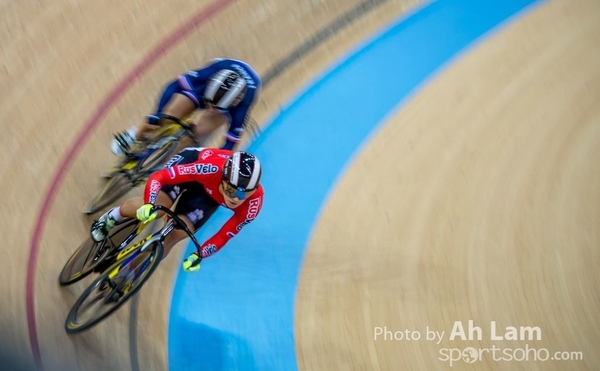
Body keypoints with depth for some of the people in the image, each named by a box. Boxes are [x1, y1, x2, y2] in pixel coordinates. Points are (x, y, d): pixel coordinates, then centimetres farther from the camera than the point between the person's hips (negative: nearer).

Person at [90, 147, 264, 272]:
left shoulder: (254, 202, -34)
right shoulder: (211, 167, -44)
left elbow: (225, 235, -18)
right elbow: (157, 177, -39)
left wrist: (199, 255, -23)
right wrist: (148, 206, -54)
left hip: (209, 194, 2)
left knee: (178, 232, -15)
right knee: (156, 206, -26)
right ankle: (111, 217, 7)